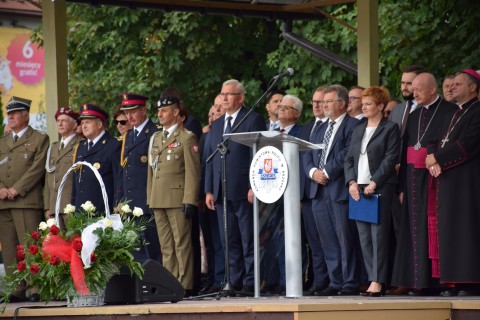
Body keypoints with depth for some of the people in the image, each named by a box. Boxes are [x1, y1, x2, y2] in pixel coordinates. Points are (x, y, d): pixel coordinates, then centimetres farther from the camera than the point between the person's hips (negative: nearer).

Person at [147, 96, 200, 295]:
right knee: (166, 246, 7)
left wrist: (190, 201, -15)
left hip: (178, 199, -7)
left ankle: (185, 285, -5)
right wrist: (149, 199, 13)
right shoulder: (155, 139, 19)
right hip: (158, 201, 7)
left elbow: (193, 172, -7)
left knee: (182, 244, -6)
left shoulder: (186, 138, -2)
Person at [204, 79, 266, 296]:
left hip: (244, 191, -6)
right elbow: (210, 160, 19)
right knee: (229, 243, 6)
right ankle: (235, 284, 9)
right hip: (222, 193, 7)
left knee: (249, 241, -4)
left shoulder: (253, 120, -1)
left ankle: (250, 283, -2)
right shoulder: (216, 125, 19)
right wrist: (209, 190, 11)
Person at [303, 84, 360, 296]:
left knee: (346, 239, -6)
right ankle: (335, 283, 11)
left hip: (340, 190, -8)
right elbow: (307, 155, 17)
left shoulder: (352, 126, -4)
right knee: (328, 242, 7)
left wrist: (327, 173, -14)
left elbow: (347, 154, -15)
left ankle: (350, 284, -3)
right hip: (319, 191, 8)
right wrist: (313, 171, -2)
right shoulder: (320, 130, 22)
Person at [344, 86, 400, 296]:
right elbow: (349, 159, 15)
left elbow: (390, 159, -8)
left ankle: (378, 281, -12)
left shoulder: (390, 129, -1)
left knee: (379, 234, -9)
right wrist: (352, 182, -1)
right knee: (364, 237, 3)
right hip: (358, 189, 7)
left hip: (380, 188, -6)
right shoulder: (358, 130, 19)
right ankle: (374, 280, 5)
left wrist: (373, 183, -15)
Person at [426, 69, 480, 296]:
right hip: (449, 180, 8)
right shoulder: (454, 115, 21)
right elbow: (442, 144, 16)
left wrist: (437, 158, -10)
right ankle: (454, 283, 5)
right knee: (450, 230, 5)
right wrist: (436, 162, -6)